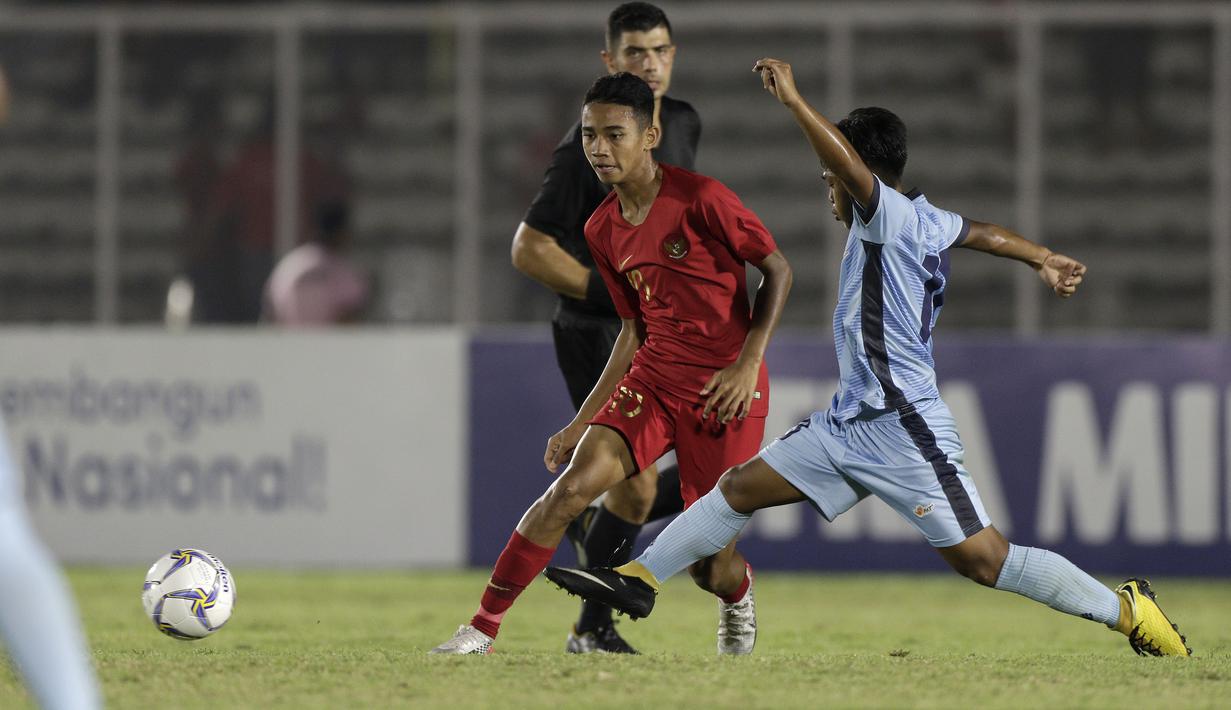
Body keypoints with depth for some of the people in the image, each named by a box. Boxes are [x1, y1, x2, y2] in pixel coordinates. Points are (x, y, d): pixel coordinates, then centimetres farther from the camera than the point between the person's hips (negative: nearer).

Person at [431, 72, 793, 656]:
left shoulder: (701, 199, -13)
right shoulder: (602, 230, 6)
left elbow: (778, 271, -4)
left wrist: (748, 362, -13)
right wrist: (582, 421, 13)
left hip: (726, 390, -4)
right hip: (654, 377, 4)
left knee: (711, 569, -2)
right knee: (576, 482, -20)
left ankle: (738, 596, 39)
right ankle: (483, 628, -16)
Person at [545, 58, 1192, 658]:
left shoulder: (891, 215, -16)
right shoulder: (925, 220, 10)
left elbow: (850, 163, -34)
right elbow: (981, 232, 27)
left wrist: (793, 100, -30)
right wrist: (1043, 260, 42)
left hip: (904, 428, -10)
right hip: (849, 424, 10)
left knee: (982, 560, -10)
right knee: (741, 487, 12)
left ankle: (1128, 609, -1)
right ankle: (639, 579, 20)